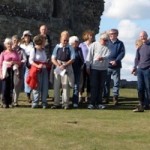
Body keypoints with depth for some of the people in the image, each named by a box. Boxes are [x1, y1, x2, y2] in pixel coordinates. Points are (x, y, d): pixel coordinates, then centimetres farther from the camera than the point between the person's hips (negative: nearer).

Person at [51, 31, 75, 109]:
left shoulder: (70, 48, 1)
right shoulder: (57, 47, 4)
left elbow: (72, 59, -3)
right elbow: (53, 59, 1)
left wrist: (64, 65, -15)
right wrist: (58, 65, -15)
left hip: (67, 69, -1)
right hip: (58, 68, 2)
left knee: (66, 86, -1)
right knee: (56, 86, 4)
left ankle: (65, 103, 5)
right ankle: (56, 103, 12)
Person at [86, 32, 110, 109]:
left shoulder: (107, 47, 6)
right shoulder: (94, 45, 1)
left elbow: (108, 55, -9)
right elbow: (89, 55, 0)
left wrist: (103, 57, -30)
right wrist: (88, 66, -2)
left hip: (103, 69, 3)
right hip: (94, 68, -2)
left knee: (101, 86, 6)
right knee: (94, 86, -3)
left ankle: (99, 103, 12)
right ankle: (92, 103, -1)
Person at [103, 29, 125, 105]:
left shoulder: (120, 43, 8)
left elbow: (122, 53, -2)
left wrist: (116, 61, -16)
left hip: (116, 66, 0)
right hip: (106, 66, 0)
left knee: (116, 82, 1)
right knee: (106, 82, 4)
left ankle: (115, 98, 6)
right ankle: (106, 97, 11)